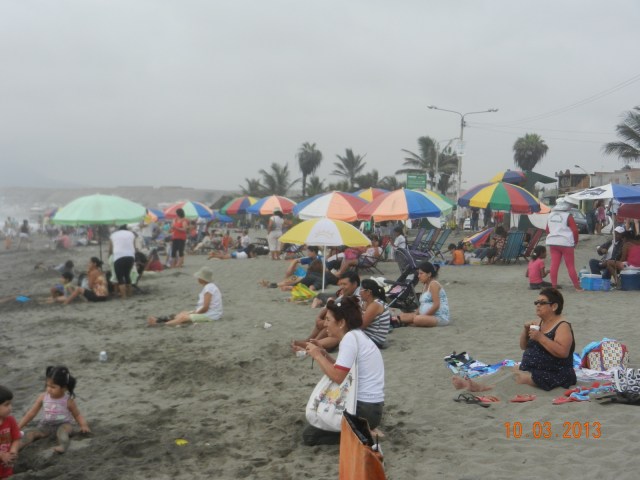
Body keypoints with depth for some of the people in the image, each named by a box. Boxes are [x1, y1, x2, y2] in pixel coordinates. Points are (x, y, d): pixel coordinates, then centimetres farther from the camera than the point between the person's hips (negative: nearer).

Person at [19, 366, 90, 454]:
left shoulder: (68, 400, -10)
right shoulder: (43, 397, -3)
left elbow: (77, 415, 0)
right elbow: (31, 413, 4)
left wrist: (84, 425, -17)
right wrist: (18, 427, 2)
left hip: (63, 424, -3)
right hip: (46, 425, 3)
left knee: (62, 431, -37)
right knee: (32, 433, -23)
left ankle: (63, 445, -62)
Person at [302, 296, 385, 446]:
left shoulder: (350, 338, -17)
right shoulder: (357, 336, 12)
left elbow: (338, 377, -23)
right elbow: (343, 372, 15)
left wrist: (317, 356, -12)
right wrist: (324, 355, 6)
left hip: (364, 409, -10)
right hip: (369, 406, 10)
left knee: (309, 435, -1)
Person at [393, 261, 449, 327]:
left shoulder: (433, 284, -12)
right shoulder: (426, 285, 17)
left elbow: (436, 305, -19)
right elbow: (422, 304, 16)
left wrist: (424, 316, -15)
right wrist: (416, 313, 0)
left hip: (440, 317, -10)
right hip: (430, 315, 10)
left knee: (417, 319, -35)